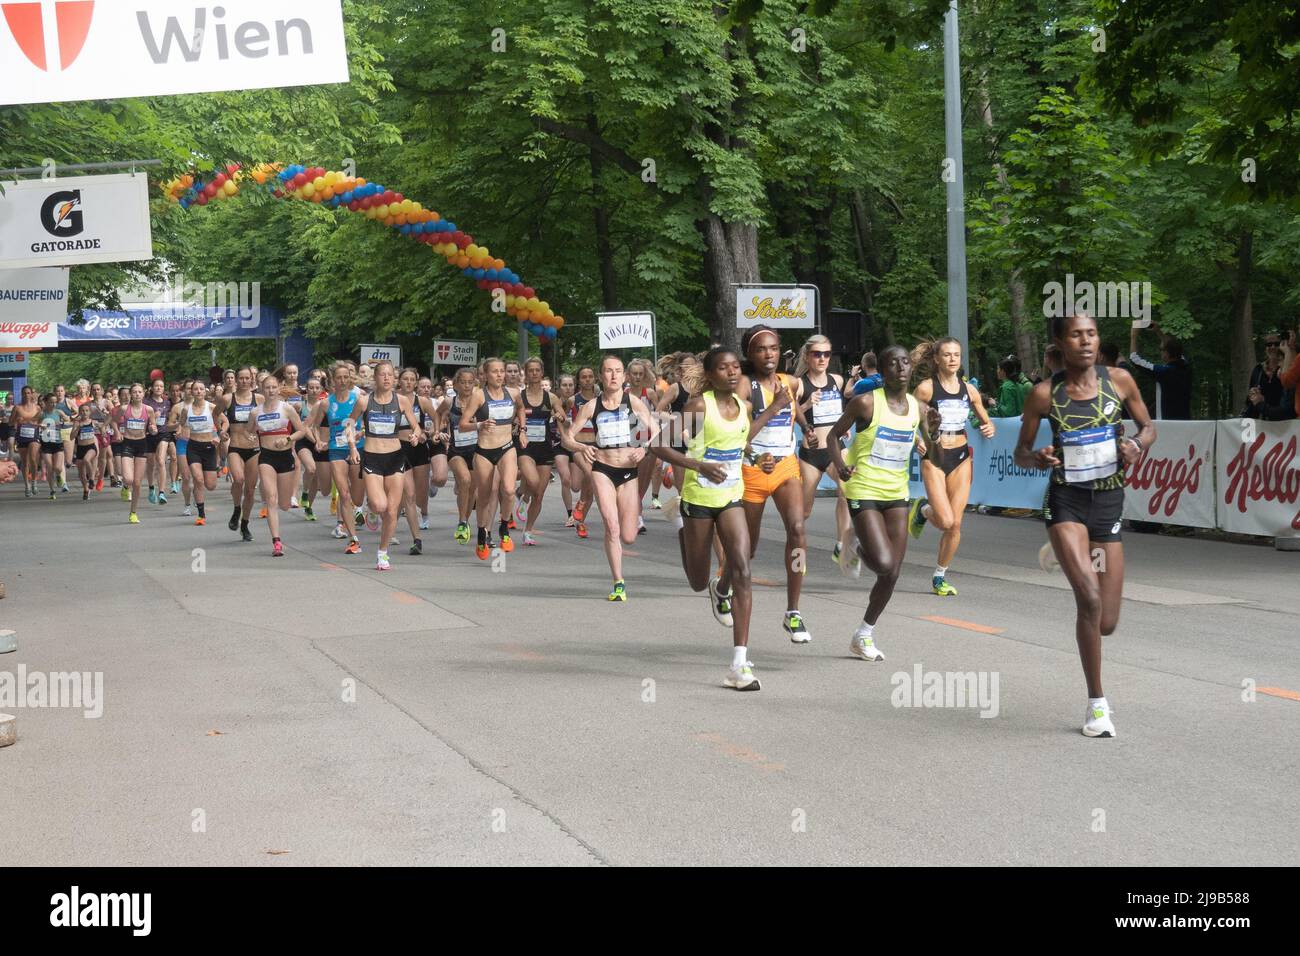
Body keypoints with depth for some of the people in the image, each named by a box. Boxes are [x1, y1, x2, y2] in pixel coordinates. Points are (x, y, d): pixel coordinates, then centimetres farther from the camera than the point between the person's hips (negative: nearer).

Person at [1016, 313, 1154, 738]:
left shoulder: (1119, 380, -1)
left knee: (1106, 622, 2)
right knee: (1089, 598, -23)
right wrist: (1038, 458, -20)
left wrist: (1137, 445, -11)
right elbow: (1020, 453, 3)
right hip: (1066, 502, -2)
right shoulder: (1045, 393, -5)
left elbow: (1148, 427, 12)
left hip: (1109, 503, 2)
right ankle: (1097, 703, -9)